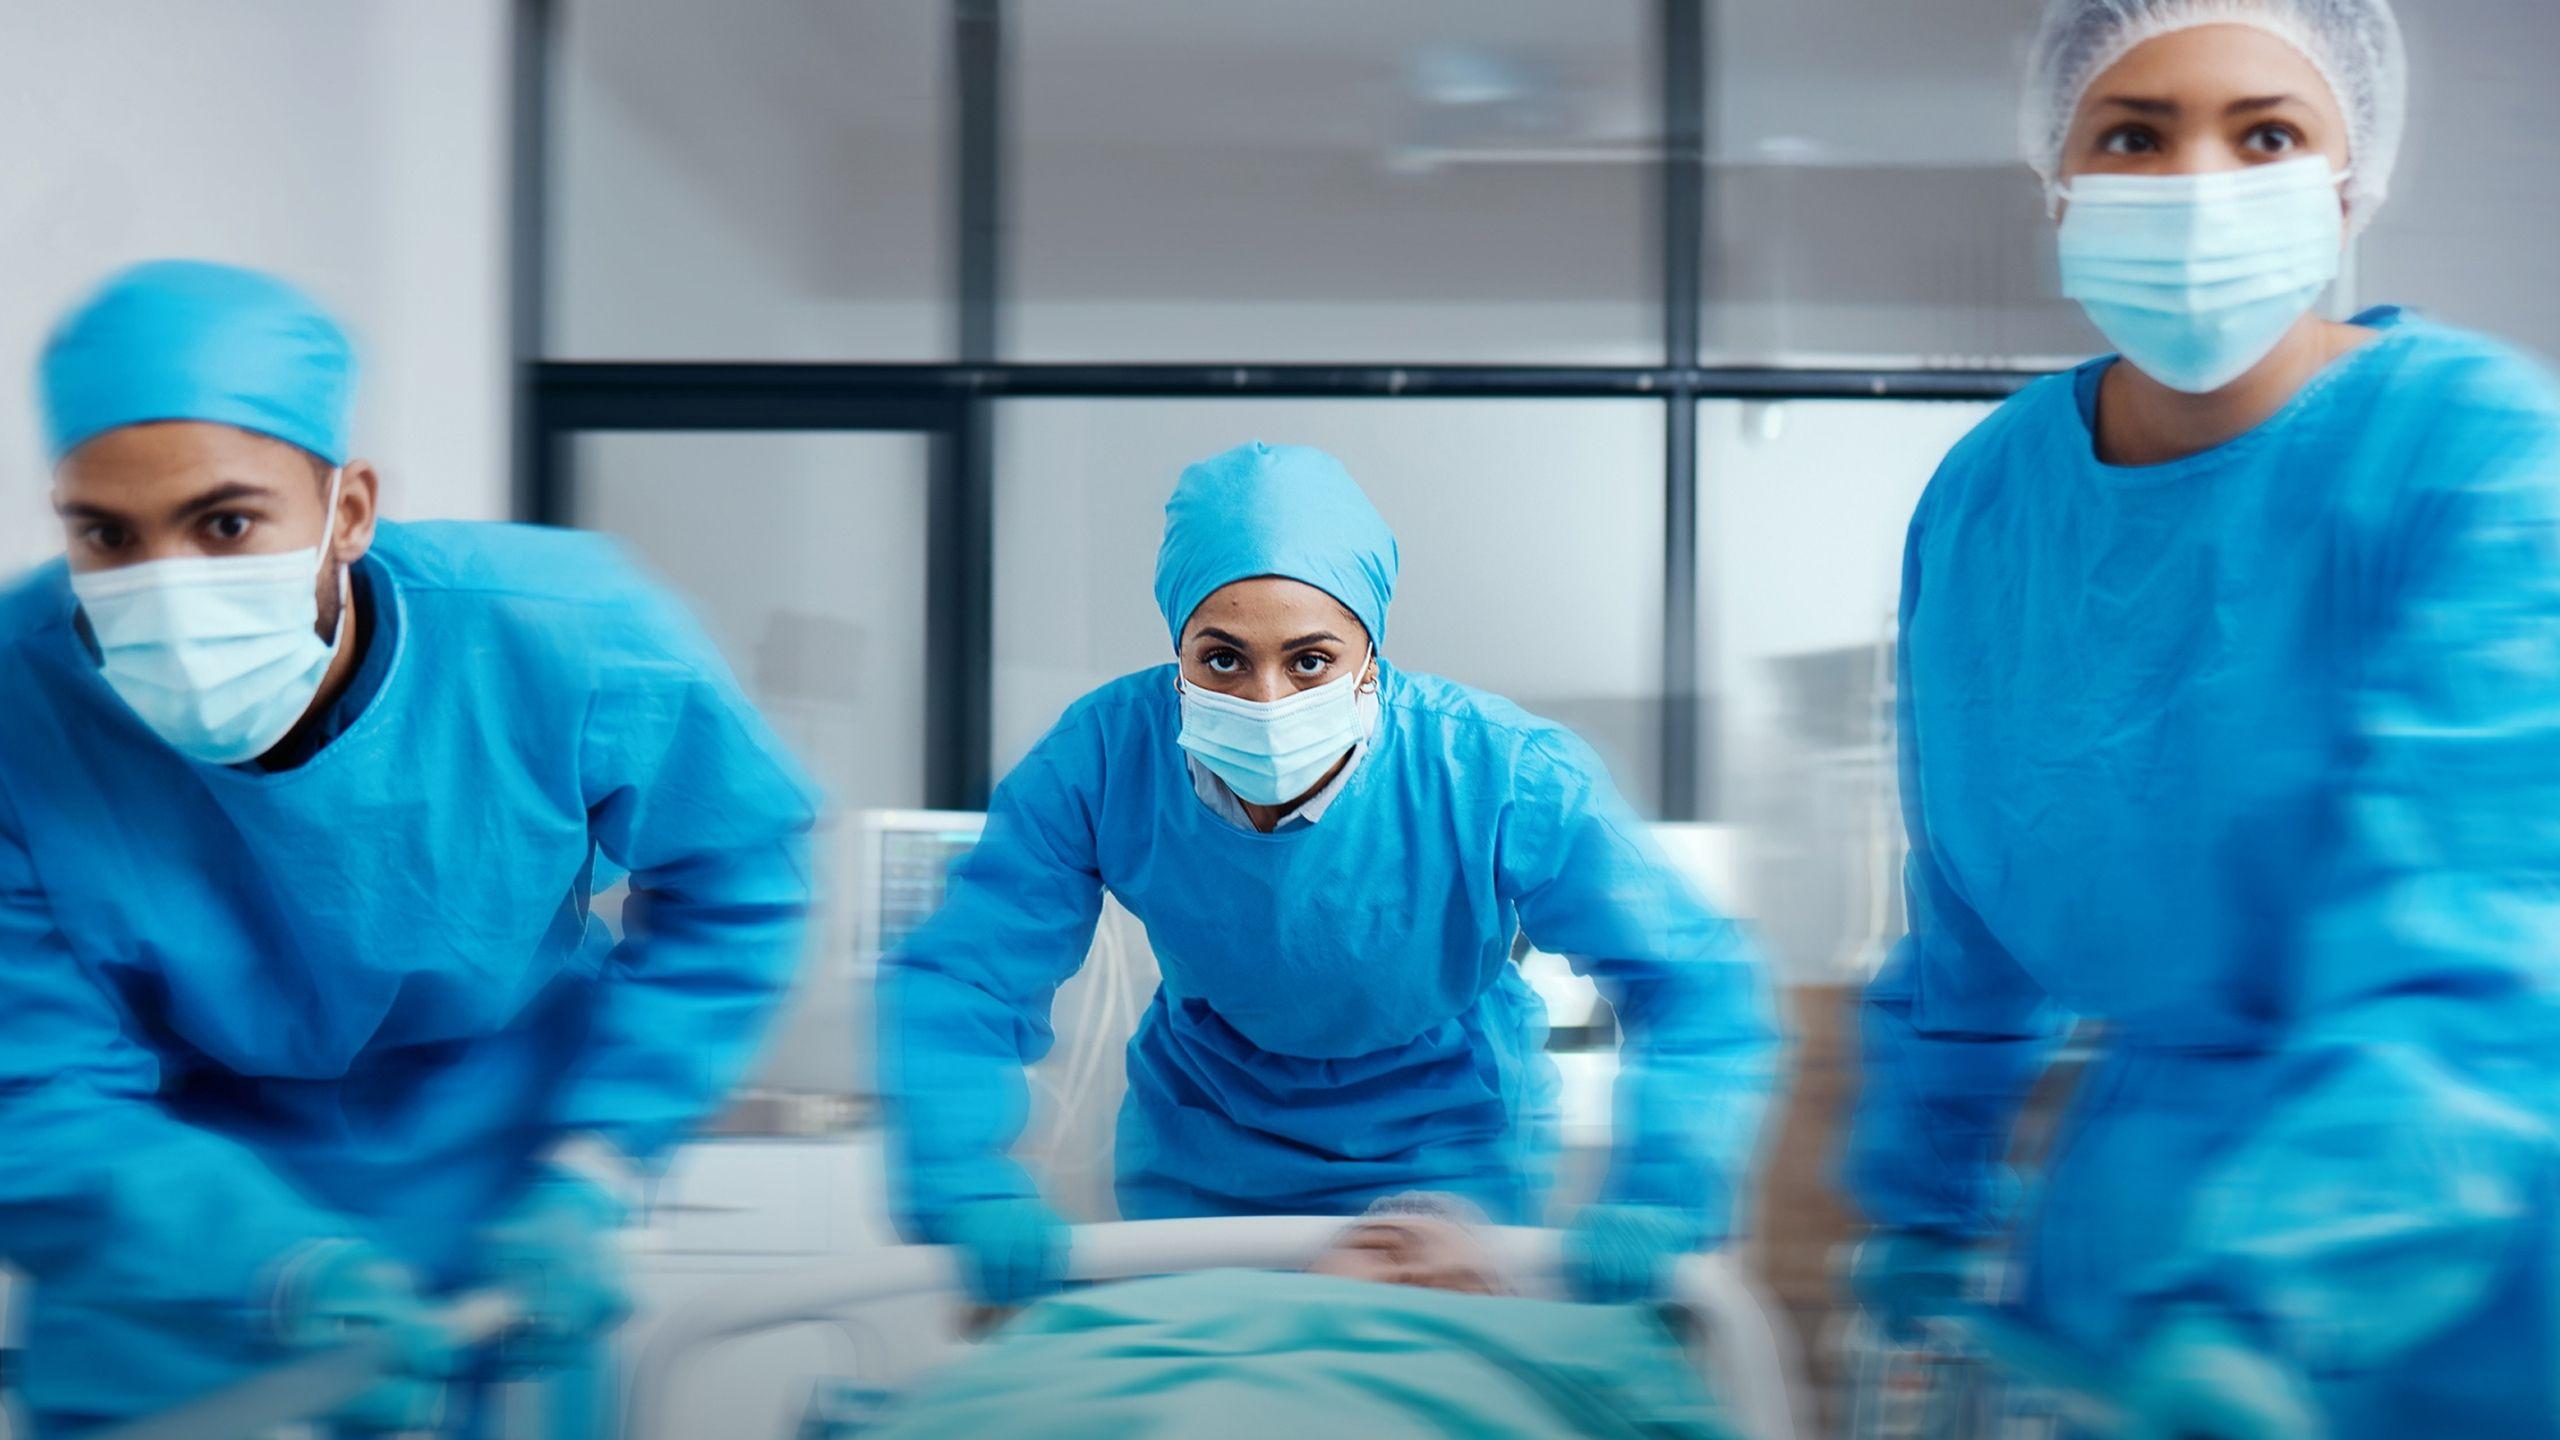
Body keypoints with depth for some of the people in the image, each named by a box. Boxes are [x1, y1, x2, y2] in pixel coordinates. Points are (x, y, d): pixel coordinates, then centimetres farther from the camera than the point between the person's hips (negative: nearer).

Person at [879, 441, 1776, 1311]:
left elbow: (1693, 985, -29)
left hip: (1449, 1153, -1)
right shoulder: (1102, 761, -25)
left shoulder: (1504, 779, -30)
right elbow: (961, 979, -22)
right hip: (1200, 1162, 2)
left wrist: (1651, 1208, -44)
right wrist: (964, 1190, -38)